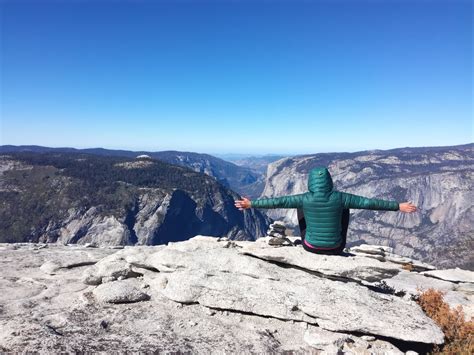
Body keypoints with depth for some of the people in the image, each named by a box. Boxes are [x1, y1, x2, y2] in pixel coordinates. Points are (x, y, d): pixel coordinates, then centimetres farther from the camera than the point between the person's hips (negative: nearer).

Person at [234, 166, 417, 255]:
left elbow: (277, 201, -11)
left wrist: (251, 204, -1)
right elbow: (369, 202, -10)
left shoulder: (305, 199, -17)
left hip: (311, 247, 0)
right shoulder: (339, 197, -16)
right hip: (334, 249, 1)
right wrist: (398, 206, 2)